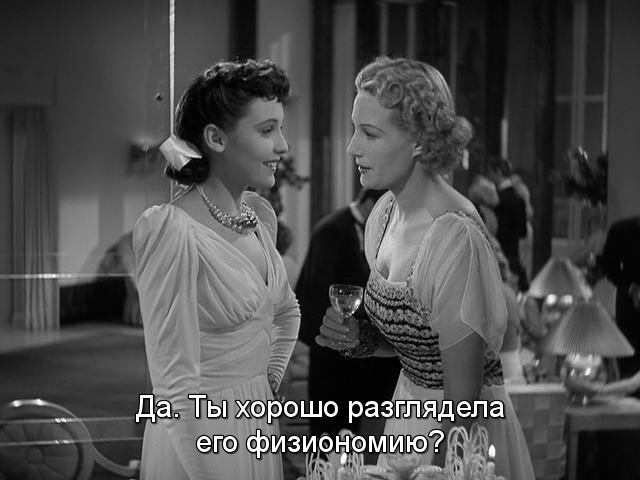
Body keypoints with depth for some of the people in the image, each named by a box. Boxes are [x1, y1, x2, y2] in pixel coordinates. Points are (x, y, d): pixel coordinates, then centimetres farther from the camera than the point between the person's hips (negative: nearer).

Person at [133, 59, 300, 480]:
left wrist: (267, 384, 12)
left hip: (260, 426, 7)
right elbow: (175, 382, -21)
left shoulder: (260, 215, 3)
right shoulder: (174, 232, -20)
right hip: (200, 431, -7)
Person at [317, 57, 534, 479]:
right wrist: (361, 340, -5)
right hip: (408, 409, 7)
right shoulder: (387, 211, -3)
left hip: (461, 437, -7)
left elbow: (463, 398, -21)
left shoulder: (455, 238, -26)